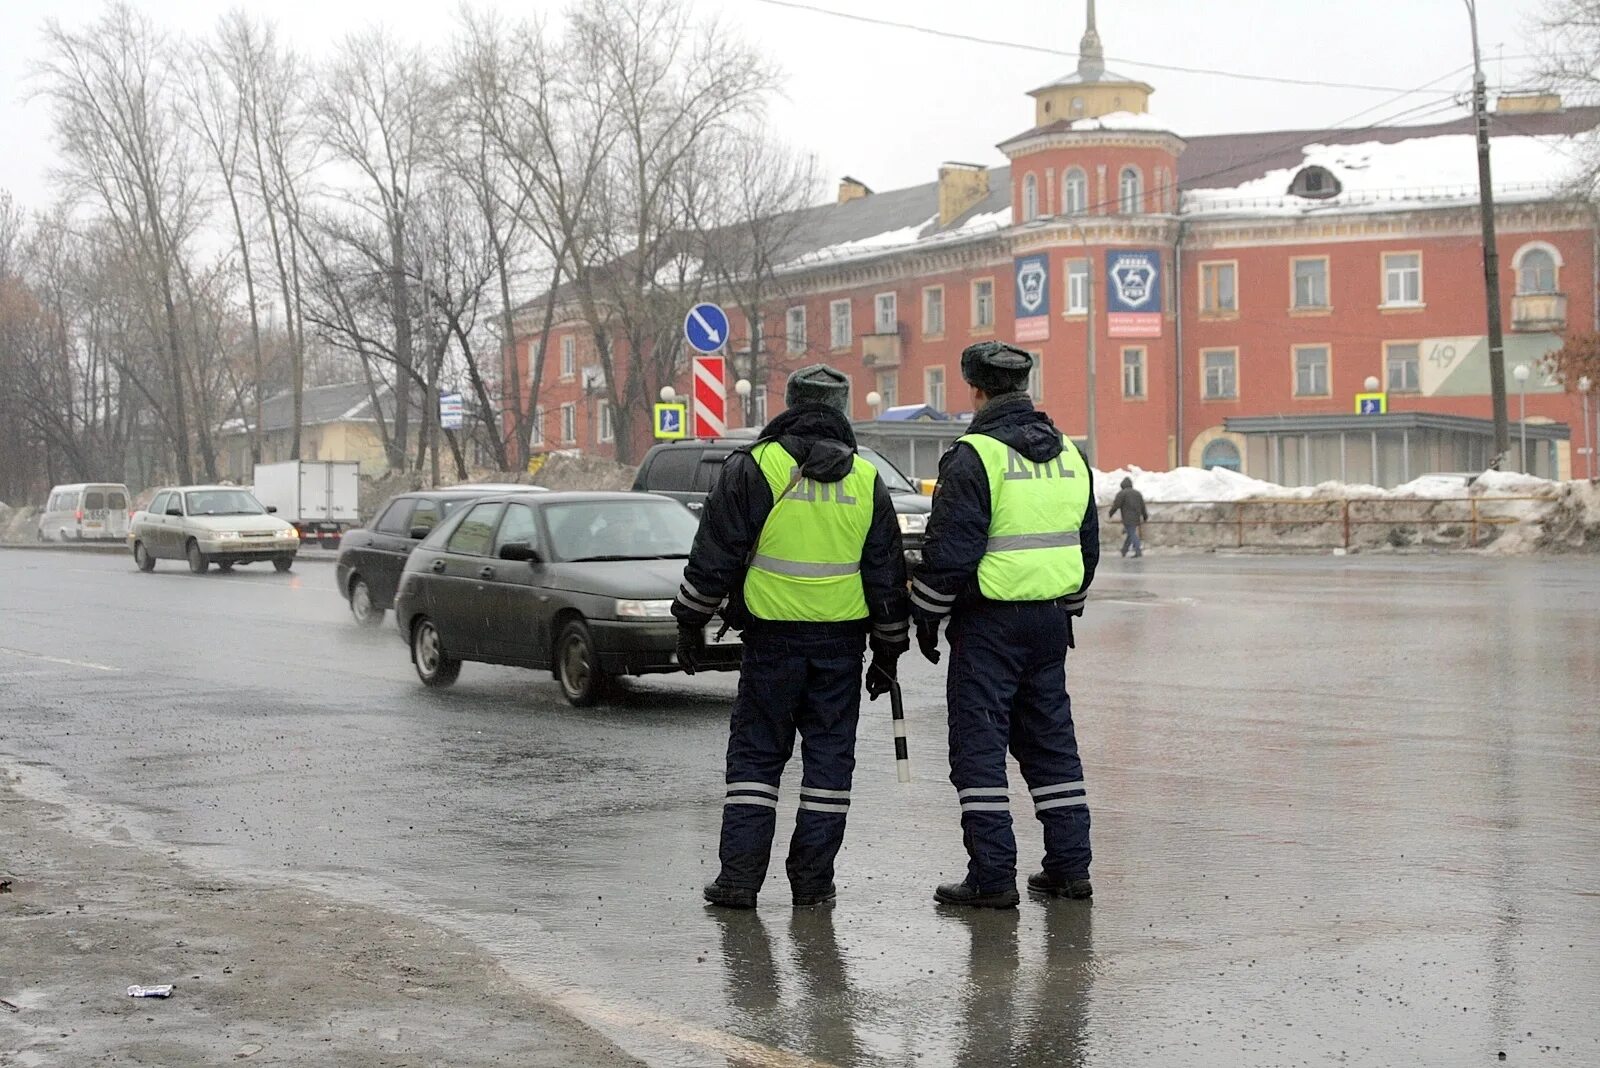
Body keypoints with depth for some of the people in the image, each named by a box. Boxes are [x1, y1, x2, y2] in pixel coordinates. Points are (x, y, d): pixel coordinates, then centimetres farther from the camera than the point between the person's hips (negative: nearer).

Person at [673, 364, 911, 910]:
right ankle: (813, 879, 9)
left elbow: (713, 557, -4)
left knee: (755, 753, 6)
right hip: (841, 640, 2)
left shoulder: (754, 468, -4)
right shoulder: (866, 481, 5)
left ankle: (739, 875, 2)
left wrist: (690, 624, 6)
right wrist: (888, 650, 16)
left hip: (772, 639, -2)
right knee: (829, 754, 8)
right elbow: (887, 575, 9)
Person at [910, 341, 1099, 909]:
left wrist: (926, 617, -4)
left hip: (990, 622, -7)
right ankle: (1069, 864, 17)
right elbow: (1087, 544, 18)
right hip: (1050, 619, 7)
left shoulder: (974, 457, -13)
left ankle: (992, 877, -1)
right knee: (1051, 738, 15)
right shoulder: (1069, 454, 11)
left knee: (979, 744, -1)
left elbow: (948, 548, -15)